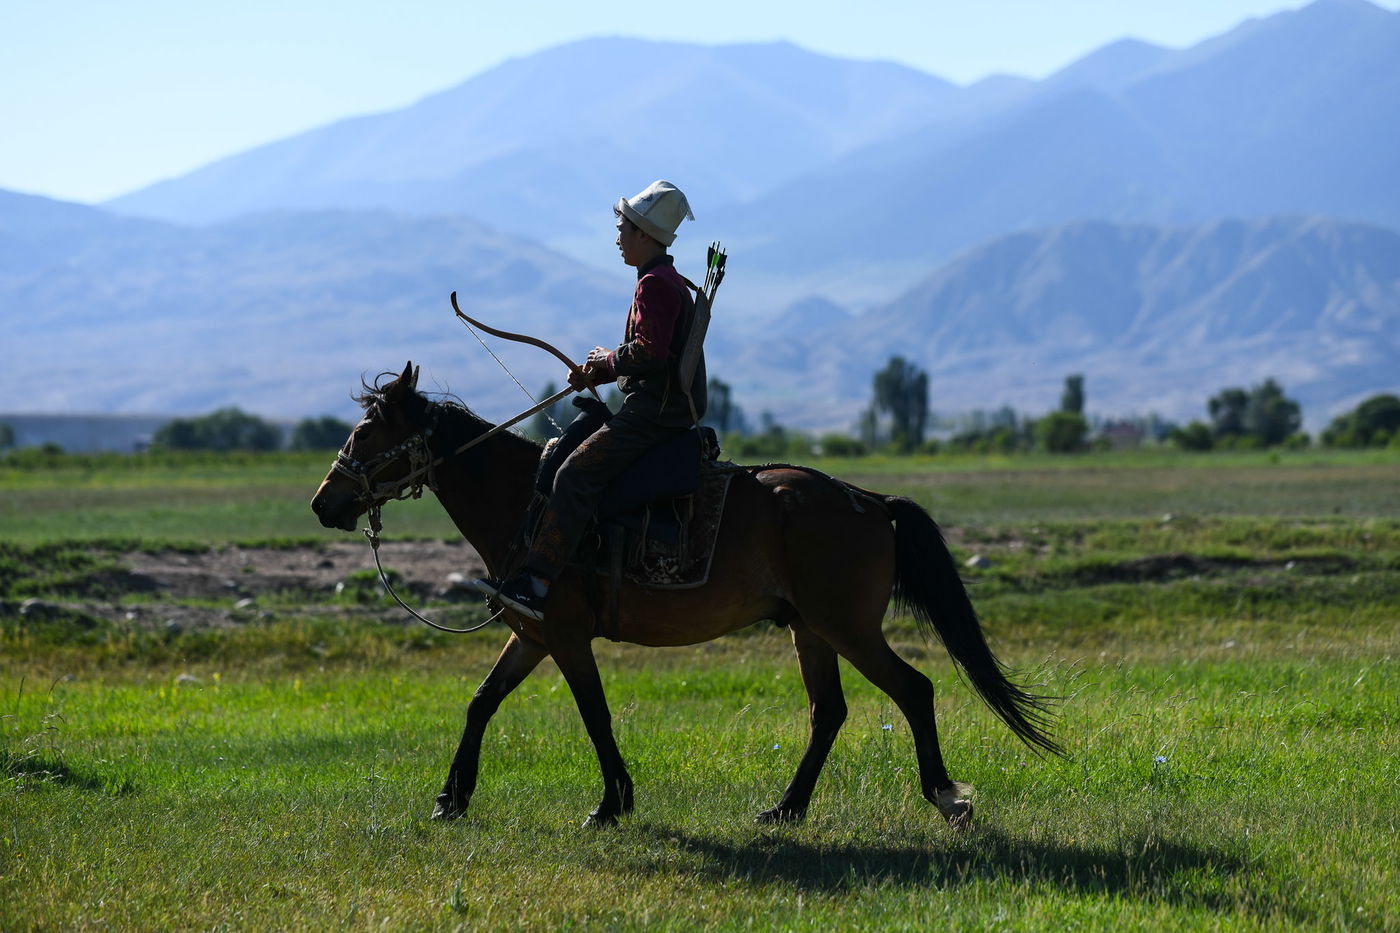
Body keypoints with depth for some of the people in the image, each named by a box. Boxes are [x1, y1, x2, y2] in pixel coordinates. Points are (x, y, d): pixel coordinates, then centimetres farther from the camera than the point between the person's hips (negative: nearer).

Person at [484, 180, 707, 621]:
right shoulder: (666, 281, 21)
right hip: (660, 409, 12)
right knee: (569, 451, 21)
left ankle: (535, 583, -30)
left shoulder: (655, 284, -13)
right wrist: (596, 373, 12)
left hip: (655, 412, -12)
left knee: (576, 474, -21)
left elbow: (649, 351, -25)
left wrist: (610, 358, -7)